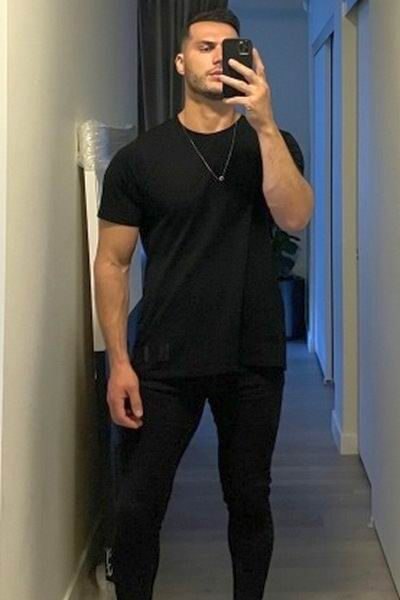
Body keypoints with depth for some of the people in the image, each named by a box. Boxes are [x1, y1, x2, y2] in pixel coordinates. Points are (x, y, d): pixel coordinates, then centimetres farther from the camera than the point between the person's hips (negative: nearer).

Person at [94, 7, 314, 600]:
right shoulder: (139, 158, 1)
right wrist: (119, 362, -7)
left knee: (249, 500, 12)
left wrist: (264, 122, -20)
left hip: (255, 359, 1)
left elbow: (295, 216, -14)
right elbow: (112, 263, 0)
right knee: (137, 507, 0)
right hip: (165, 361, -1)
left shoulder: (271, 143, 5)